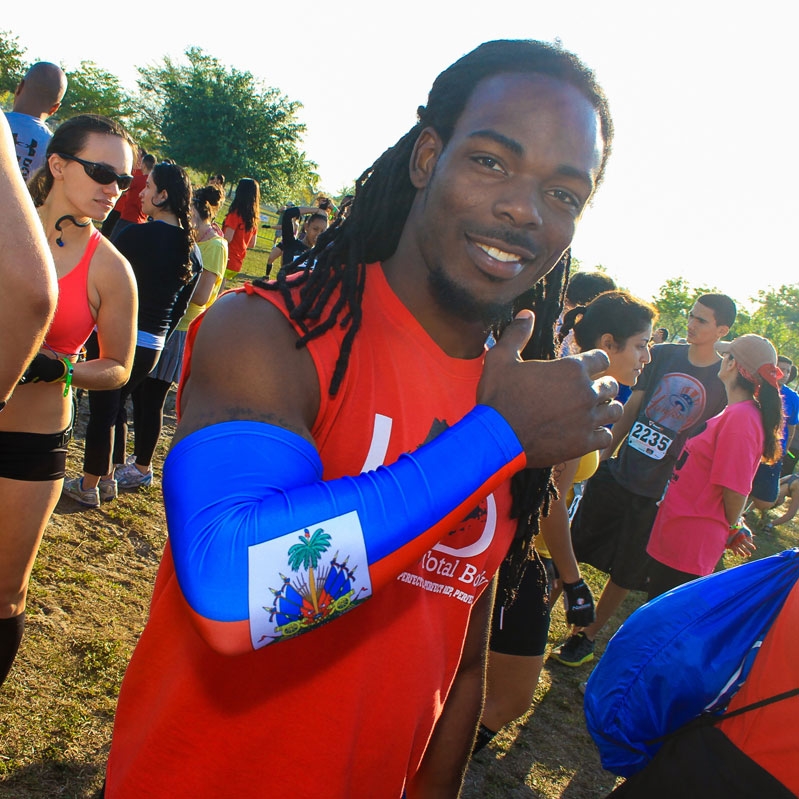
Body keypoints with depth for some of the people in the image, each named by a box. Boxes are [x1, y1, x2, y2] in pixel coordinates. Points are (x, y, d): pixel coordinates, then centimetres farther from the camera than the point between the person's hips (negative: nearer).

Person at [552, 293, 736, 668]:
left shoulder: (726, 381, -8)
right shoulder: (662, 355, 2)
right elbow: (632, 408, 9)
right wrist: (605, 454, 8)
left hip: (656, 492, -3)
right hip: (616, 473, 3)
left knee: (625, 573, 8)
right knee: (573, 548, 8)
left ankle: (586, 637, 24)